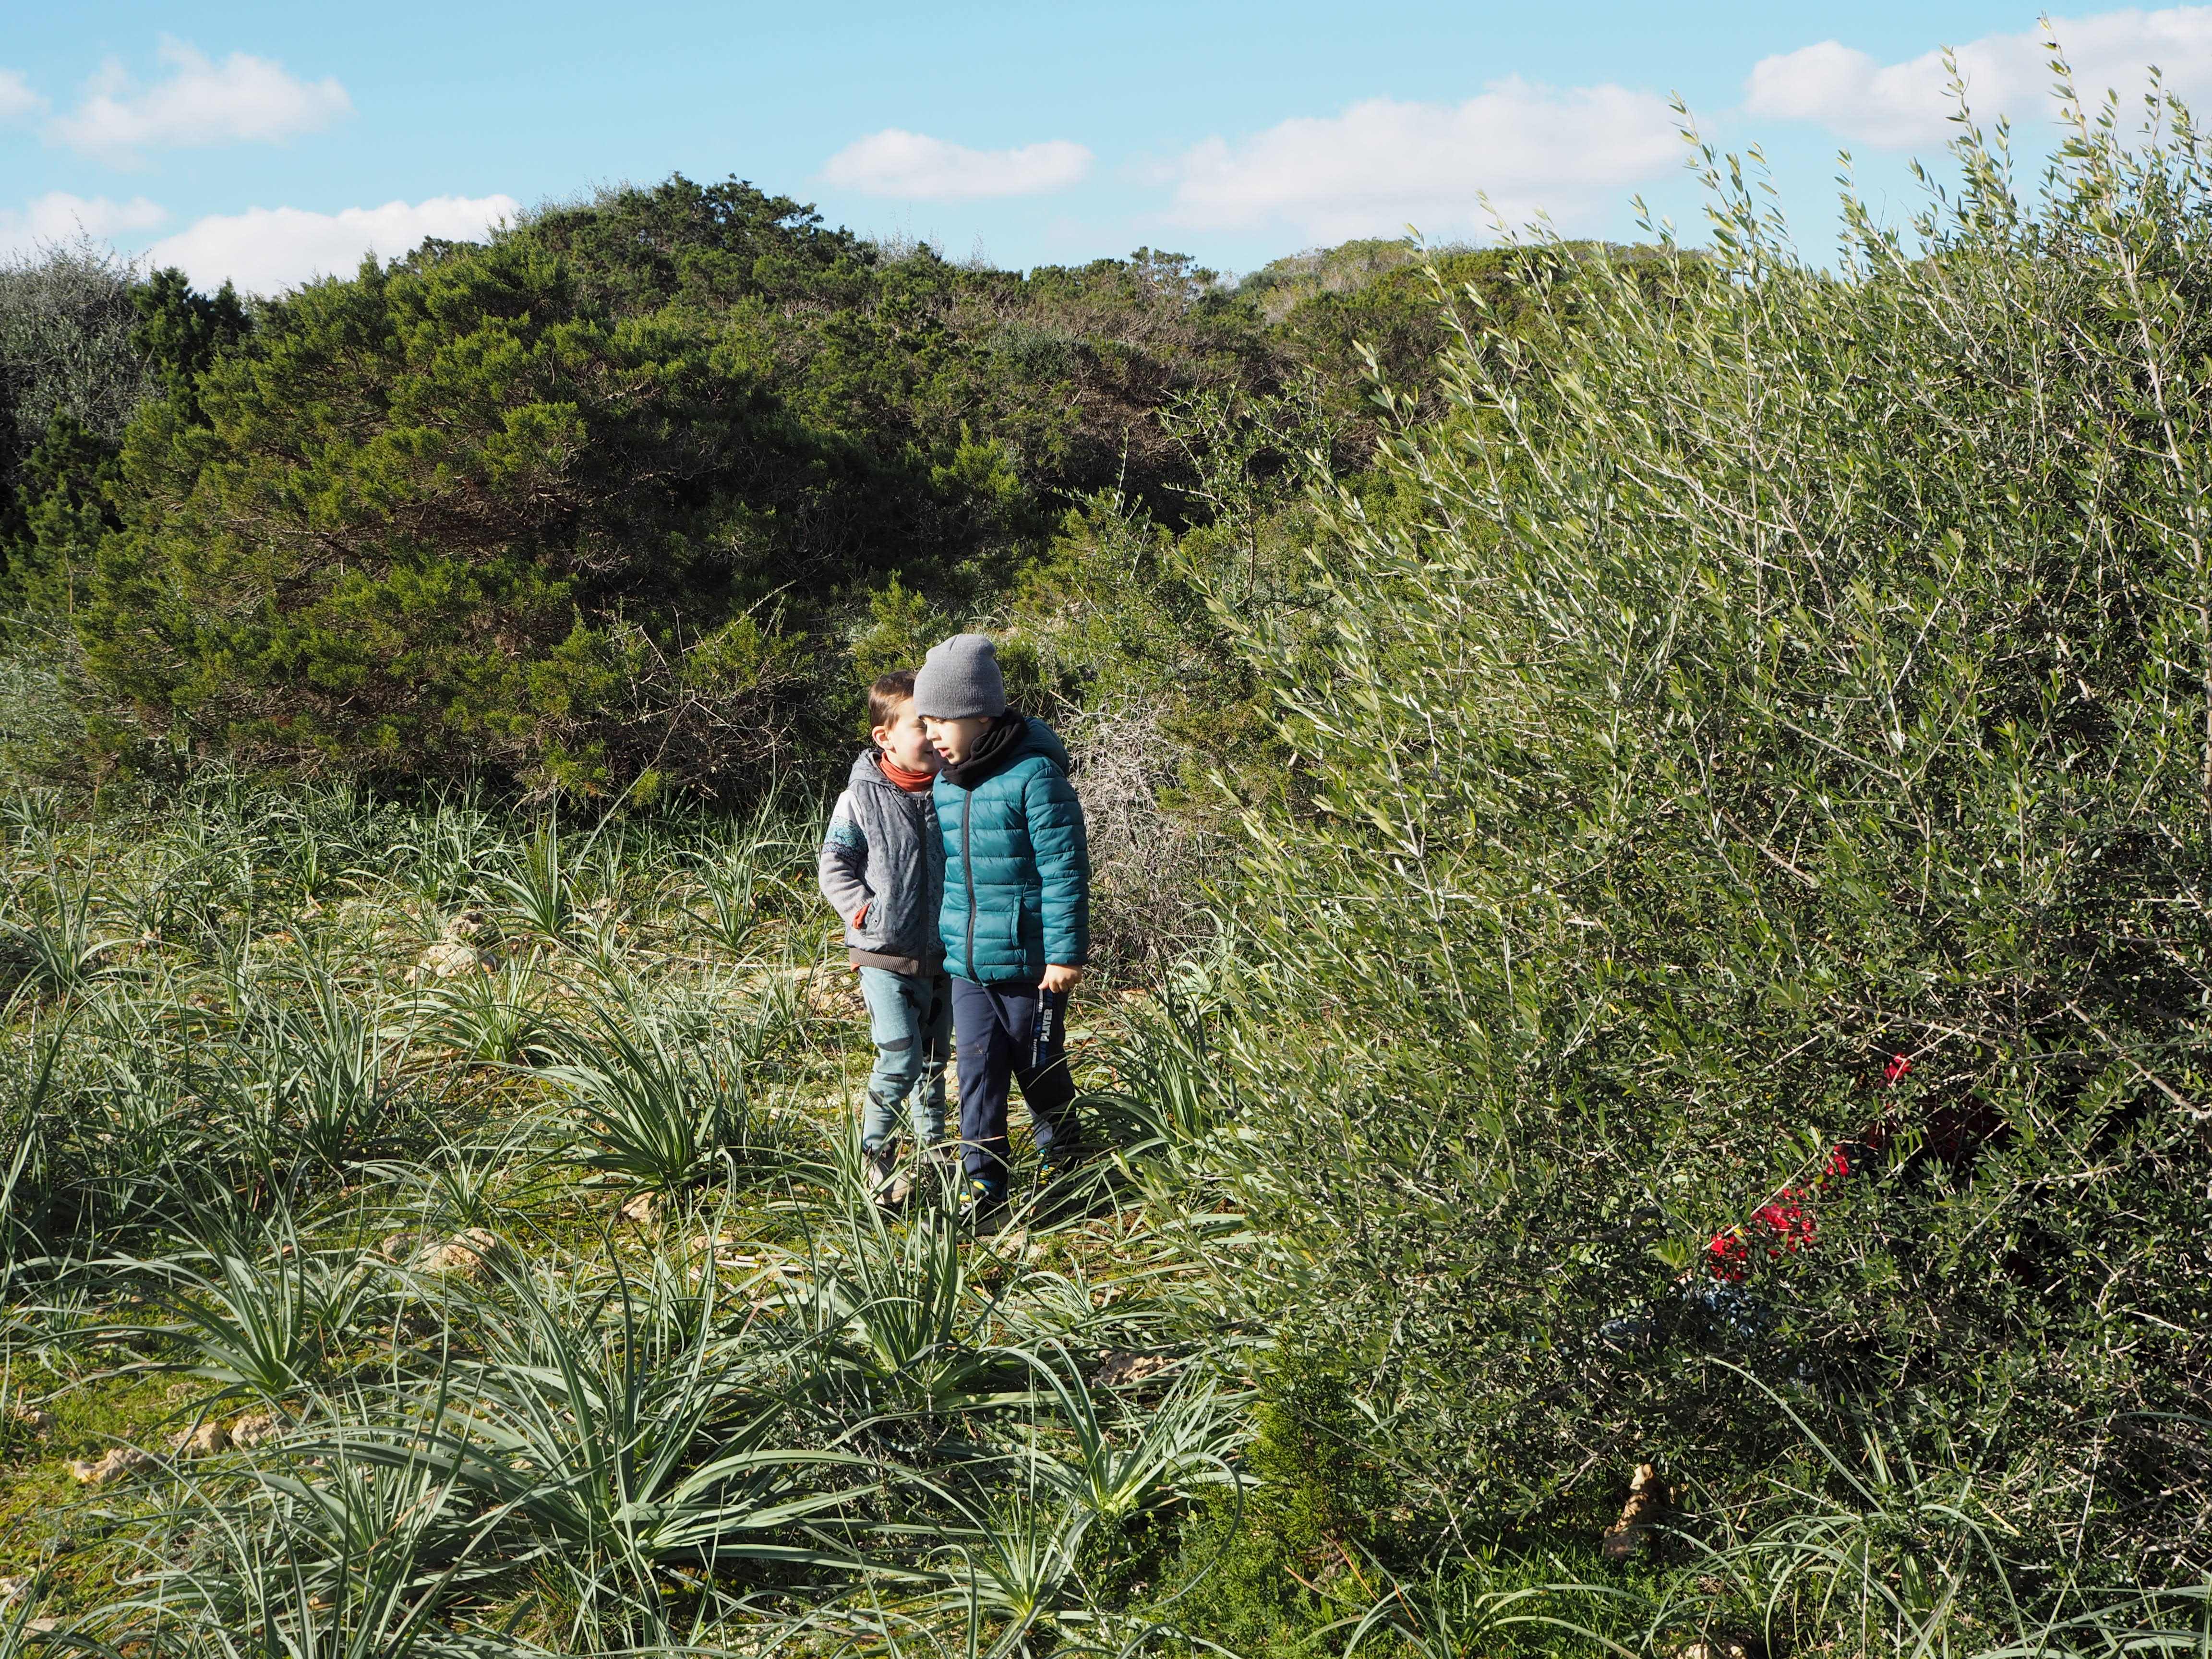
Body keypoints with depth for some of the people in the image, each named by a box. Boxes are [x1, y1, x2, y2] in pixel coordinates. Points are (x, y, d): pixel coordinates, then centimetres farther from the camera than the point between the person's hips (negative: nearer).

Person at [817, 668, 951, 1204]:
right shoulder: (862, 798, -9)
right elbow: (833, 866, -3)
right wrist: (864, 910, -15)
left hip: (941, 956, 4)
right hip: (885, 956, -4)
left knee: (934, 1060, 14)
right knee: (901, 1059, -13)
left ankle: (932, 1148, 29)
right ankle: (874, 1151, 5)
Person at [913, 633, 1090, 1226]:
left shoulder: (1034, 775, -15)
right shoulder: (945, 785, 7)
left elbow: (1065, 871, -15)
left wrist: (1066, 954, -15)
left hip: (1028, 962, -5)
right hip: (966, 964, 5)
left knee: (1040, 1071, 9)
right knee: (977, 1071, 2)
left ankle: (1063, 1168, 32)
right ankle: (984, 1189, 9)